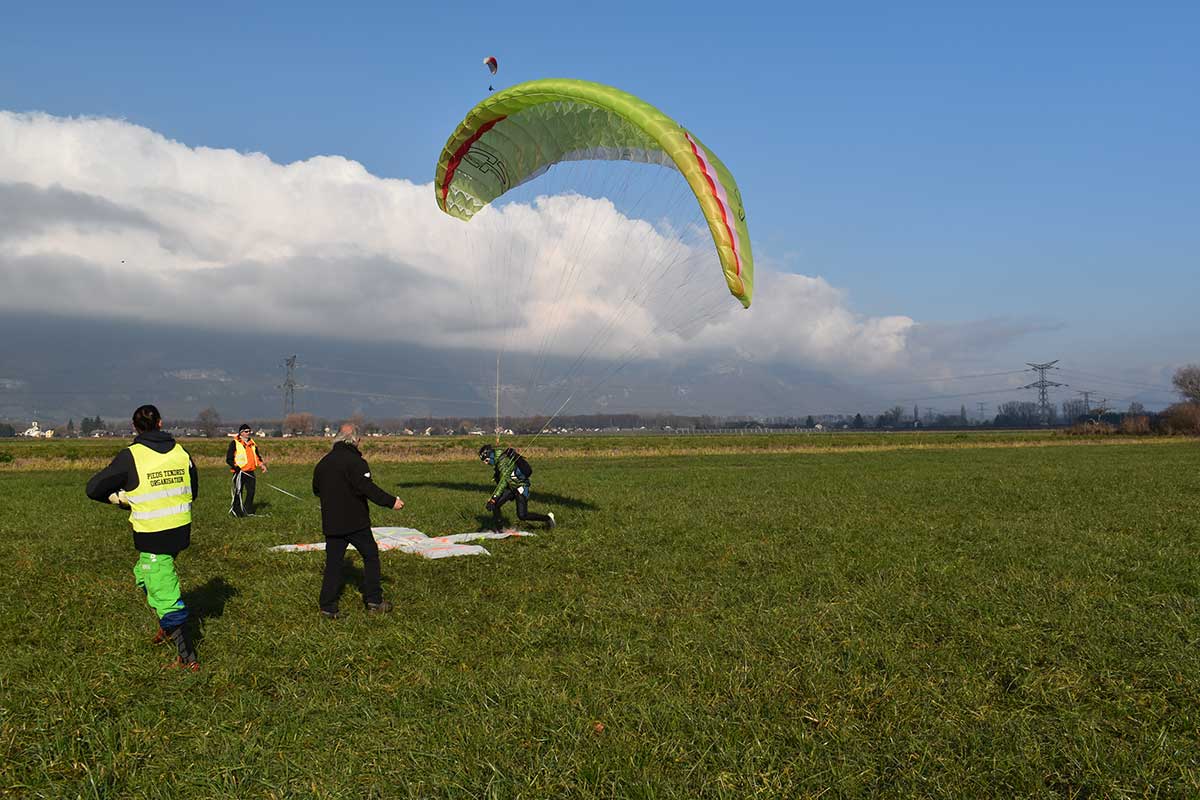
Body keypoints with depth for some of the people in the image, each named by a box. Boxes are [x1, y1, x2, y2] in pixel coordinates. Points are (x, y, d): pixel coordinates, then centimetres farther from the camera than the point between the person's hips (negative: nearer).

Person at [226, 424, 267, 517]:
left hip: (250, 472, 6)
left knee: (251, 492, 5)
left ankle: (248, 511, 15)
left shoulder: (252, 443, 15)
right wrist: (236, 467, -19)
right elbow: (229, 459, -6)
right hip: (240, 472, -6)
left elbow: (257, 456, 23)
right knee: (238, 492, -2)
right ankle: (236, 511, 6)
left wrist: (262, 464, 6)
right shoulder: (235, 443, -4)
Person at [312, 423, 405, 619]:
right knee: (371, 556, 8)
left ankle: (328, 607, 7)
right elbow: (368, 488, -22)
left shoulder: (323, 463, 8)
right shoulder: (355, 461, -14)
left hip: (331, 523, 6)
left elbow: (316, 490, 19)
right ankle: (374, 601, 9)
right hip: (355, 522, -6)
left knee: (333, 562, 9)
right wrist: (391, 501, -15)